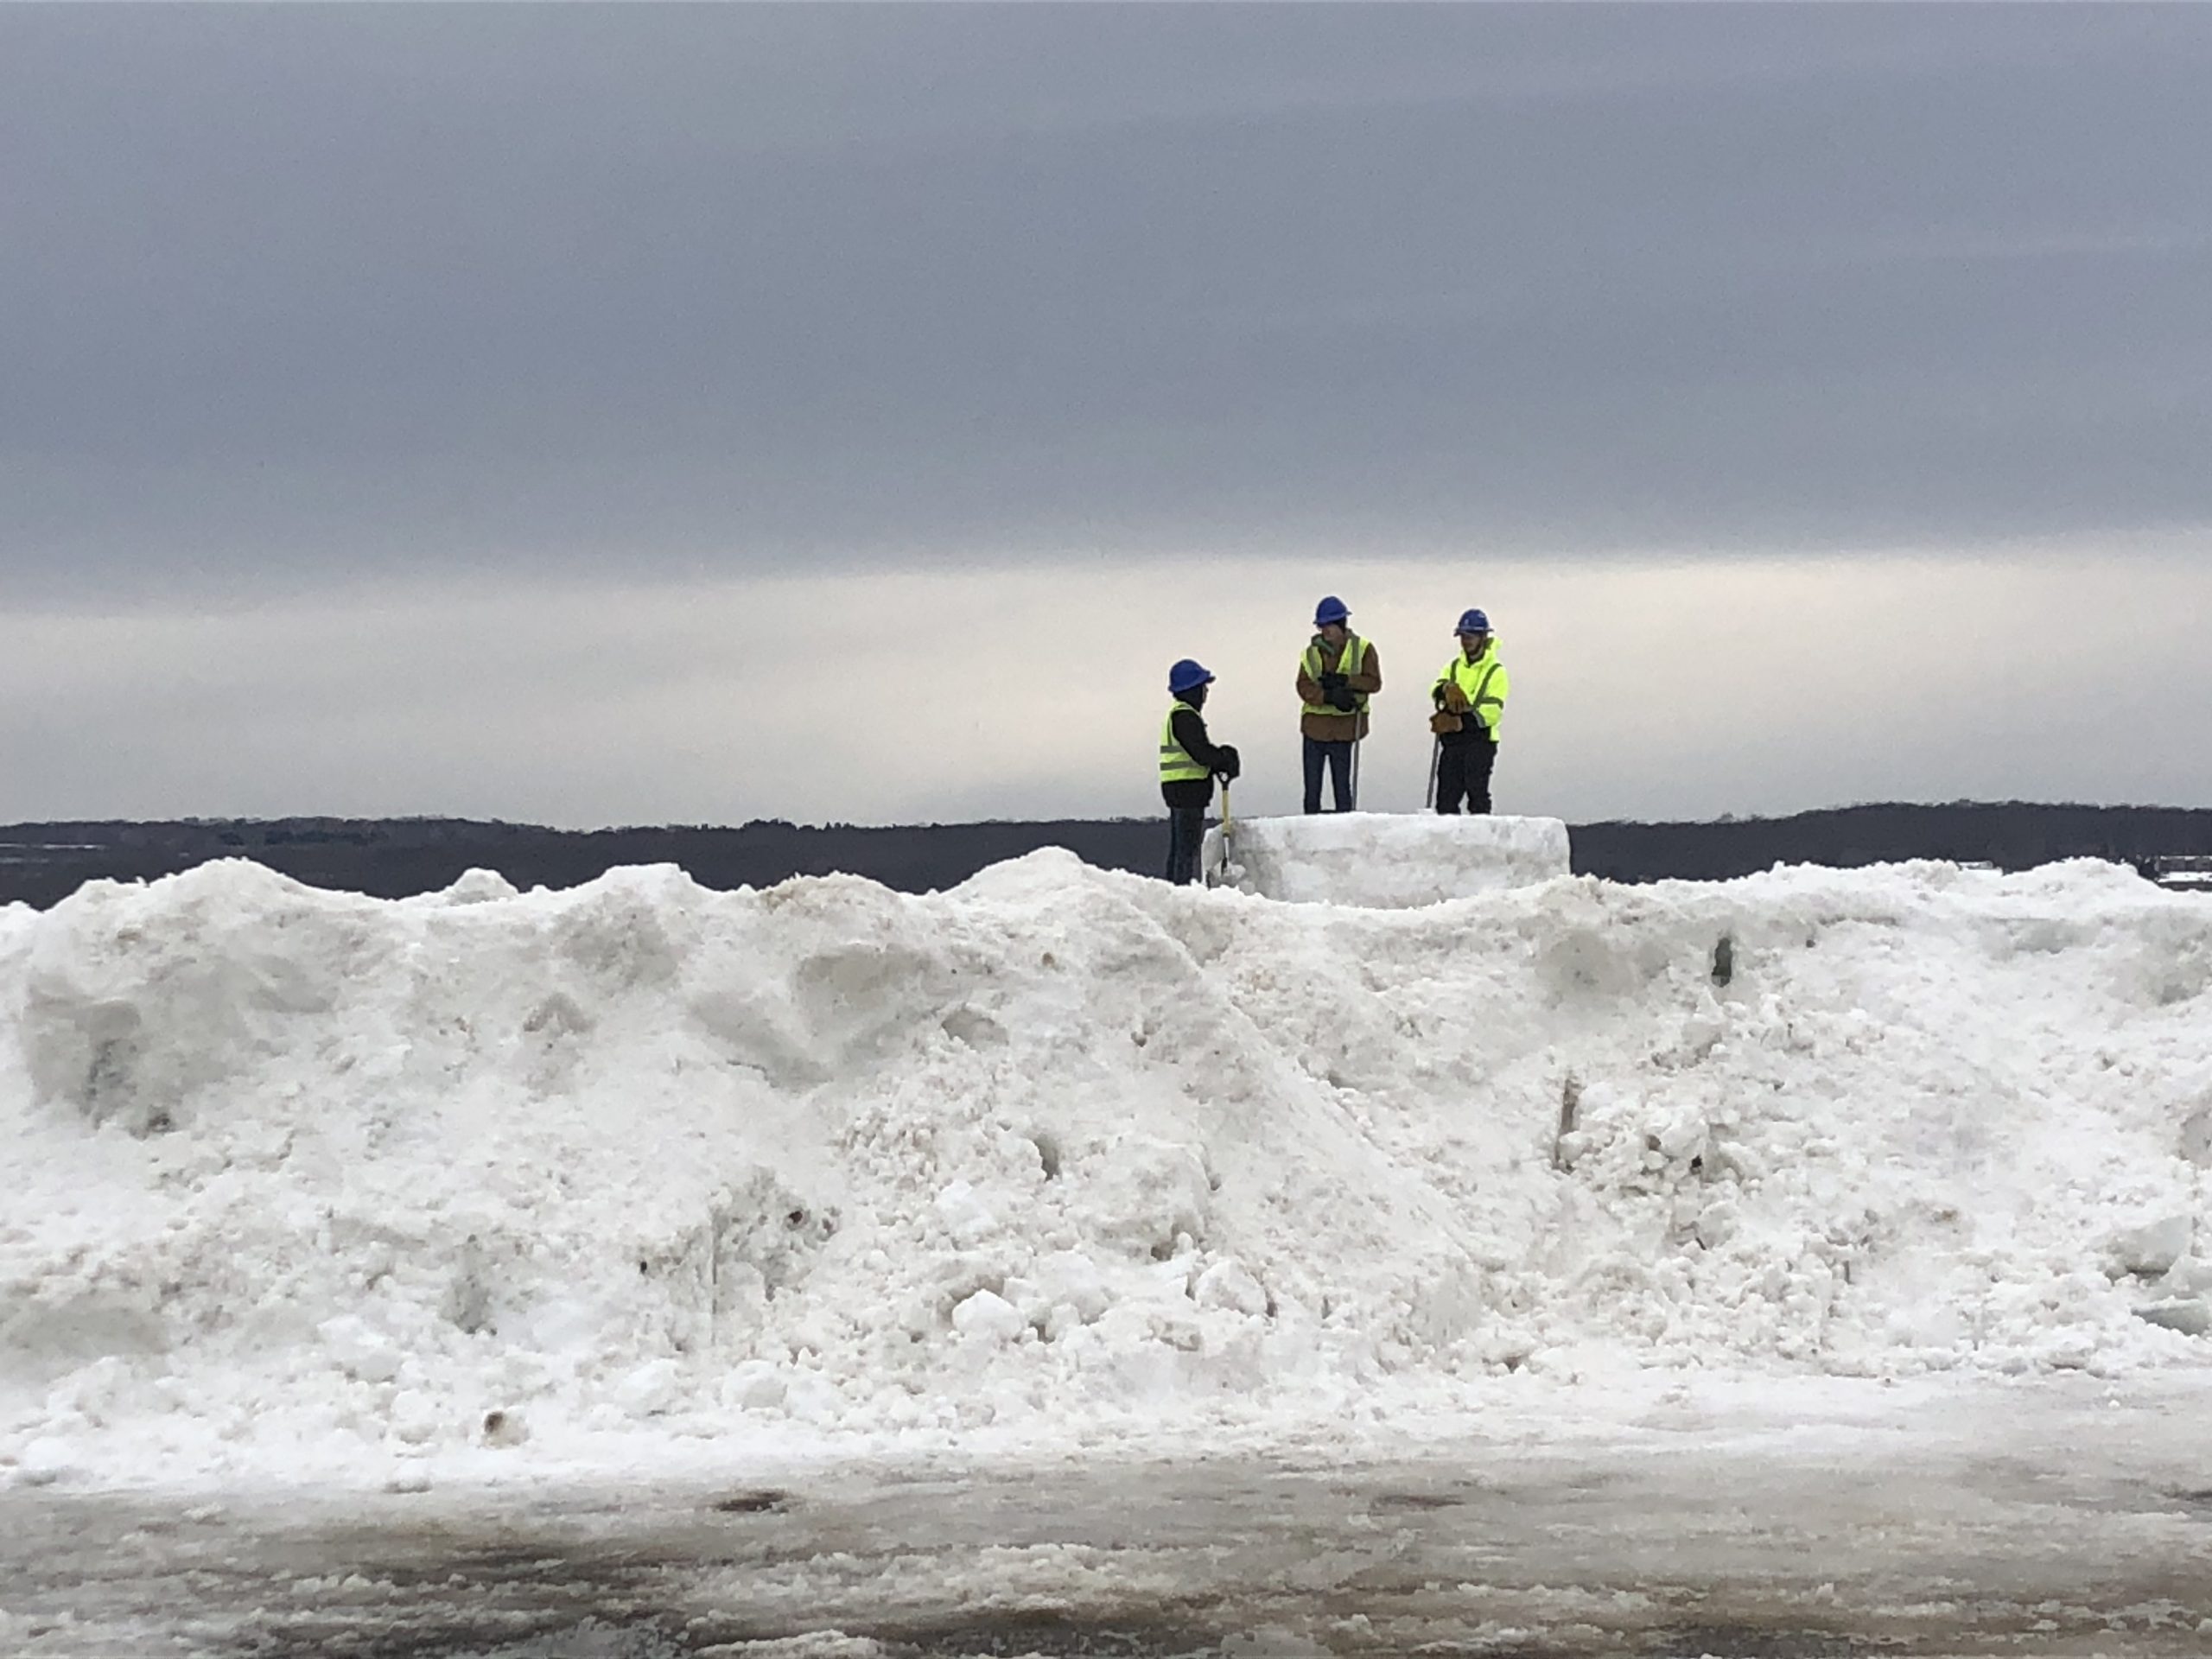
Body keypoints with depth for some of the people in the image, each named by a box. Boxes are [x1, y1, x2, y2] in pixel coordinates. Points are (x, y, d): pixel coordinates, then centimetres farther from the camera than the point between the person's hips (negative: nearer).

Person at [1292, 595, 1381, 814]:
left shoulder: (1362, 649, 1)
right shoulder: (1312, 652, 8)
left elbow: (1374, 682, -5)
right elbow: (1304, 687, -3)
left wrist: (1344, 681, -18)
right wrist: (1329, 696, -21)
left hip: (1344, 727, -3)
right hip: (1314, 726, 3)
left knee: (1342, 784, 1)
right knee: (1312, 785, 4)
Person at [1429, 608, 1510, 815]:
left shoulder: (1495, 671, -1)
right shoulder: (1454, 666, 15)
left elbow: (1493, 712, -11)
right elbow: (1436, 689, -3)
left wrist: (1461, 722, -20)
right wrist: (1446, 690, -28)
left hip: (1480, 739, -5)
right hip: (1451, 741, 5)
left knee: (1477, 794, -7)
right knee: (1446, 796, 5)